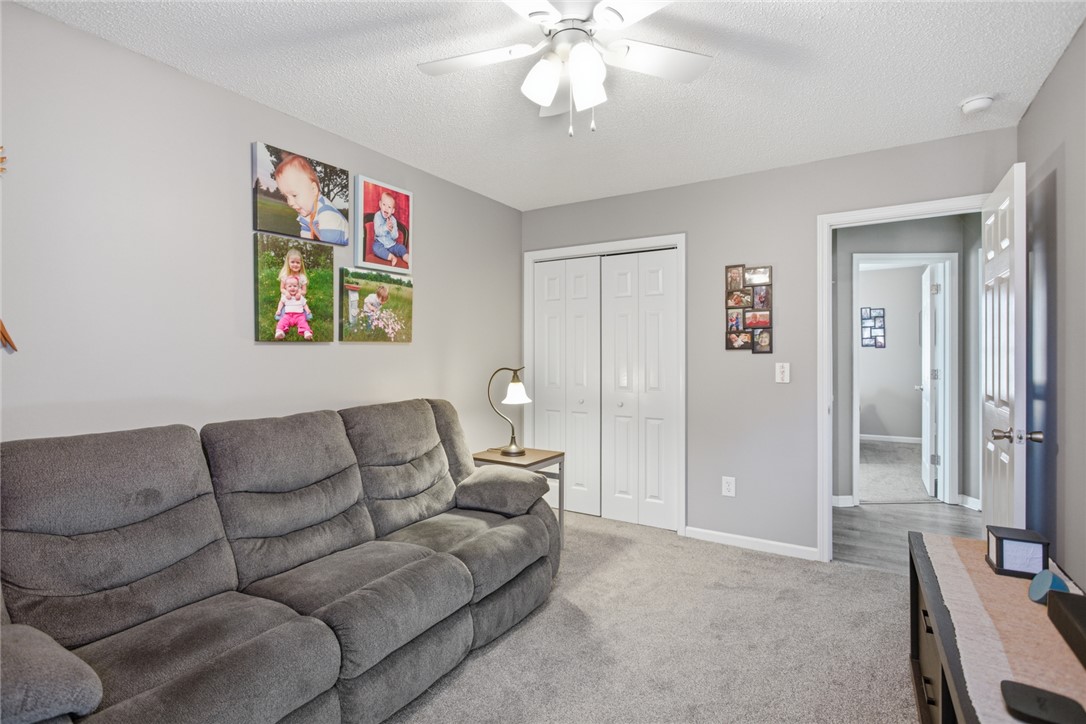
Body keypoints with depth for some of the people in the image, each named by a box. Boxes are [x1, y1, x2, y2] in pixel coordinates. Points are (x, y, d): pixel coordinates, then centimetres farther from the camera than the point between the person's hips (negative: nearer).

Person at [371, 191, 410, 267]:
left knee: (401, 247, -16)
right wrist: (385, 227, -37)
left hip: (392, 244, 3)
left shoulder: (393, 219, -3)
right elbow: (377, 232, -21)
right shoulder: (377, 215, -10)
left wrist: (392, 229, -27)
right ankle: (392, 257, -35)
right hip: (380, 243, -3)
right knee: (376, 247, -31)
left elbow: (395, 236, -7)